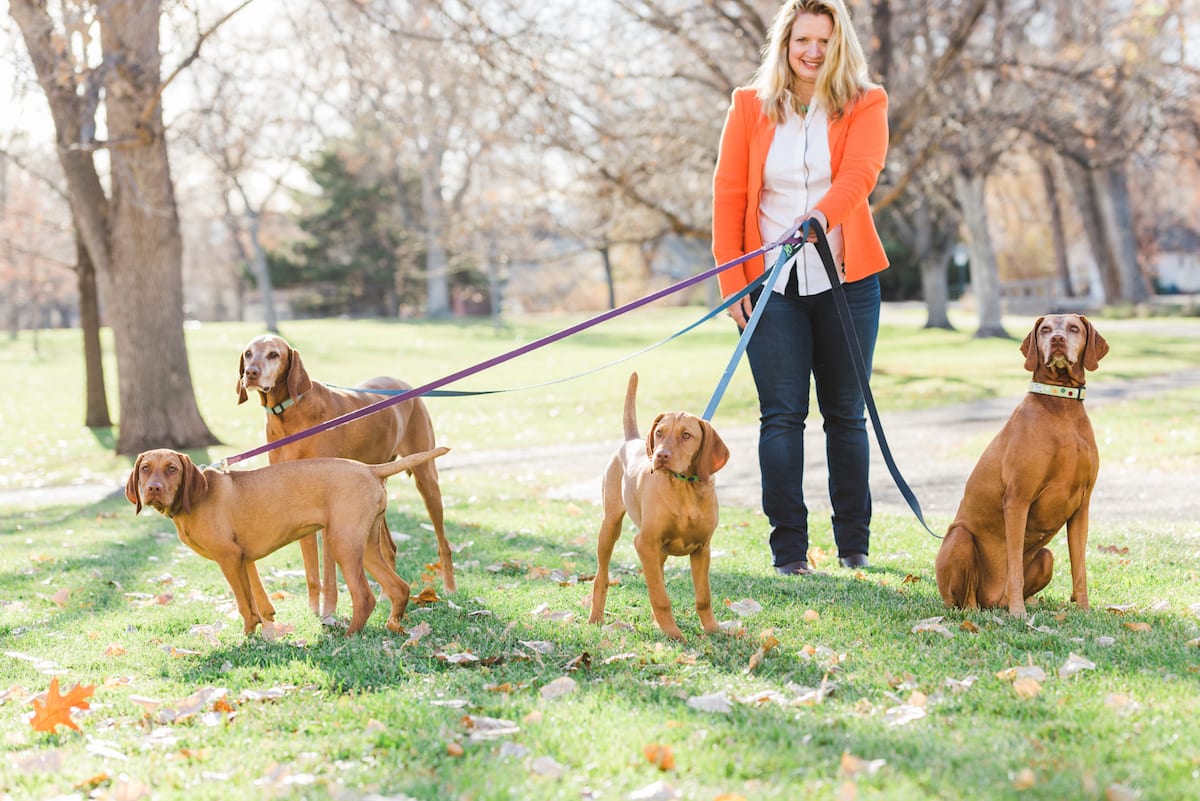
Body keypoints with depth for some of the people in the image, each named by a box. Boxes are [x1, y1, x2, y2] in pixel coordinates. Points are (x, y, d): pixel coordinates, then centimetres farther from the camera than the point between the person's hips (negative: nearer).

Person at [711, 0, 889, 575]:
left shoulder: (865, 105, 2)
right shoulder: (750, 106, 6)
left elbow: (860, 172, -16)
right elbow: (728, 195, 4)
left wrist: (822, 214, -36)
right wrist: (732, 280, -4)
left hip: (845, 280, 0)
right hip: (772, 284, 0)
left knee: (846, 414, 7)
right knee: (781, 415, -4)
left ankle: (854, 545, 16)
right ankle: (788, 550, 0)